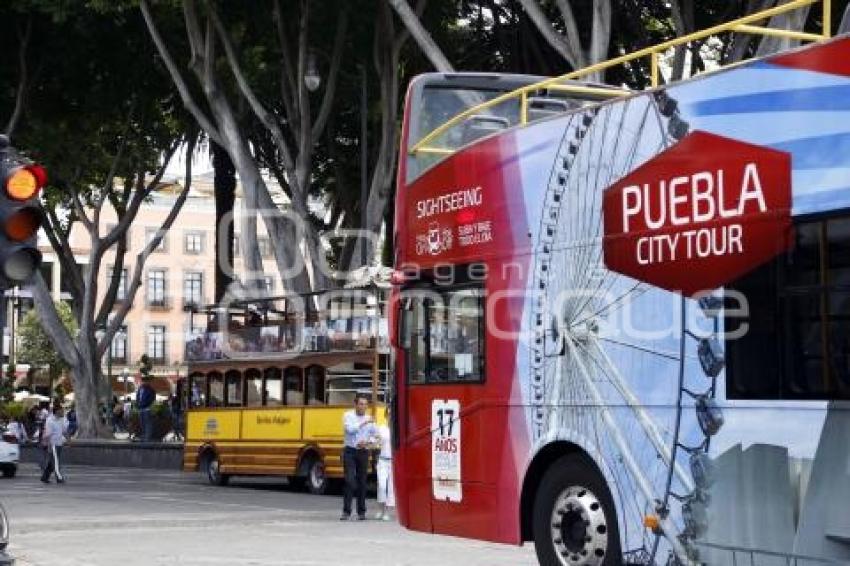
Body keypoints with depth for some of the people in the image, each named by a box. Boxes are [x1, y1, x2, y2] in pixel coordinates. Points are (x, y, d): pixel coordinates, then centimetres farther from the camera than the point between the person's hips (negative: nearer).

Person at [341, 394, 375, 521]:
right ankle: (346, 512, -8)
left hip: (363, 452, 2)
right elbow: (350, 429, -18)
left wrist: (367, 442, -9)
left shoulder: (369, 419, 7)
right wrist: (364, 423, -23)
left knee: (362, 482, 5)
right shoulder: (348, 415, -1)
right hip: (350, 451, -2)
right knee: (349, 481, -9)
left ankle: (361, 512, 13)